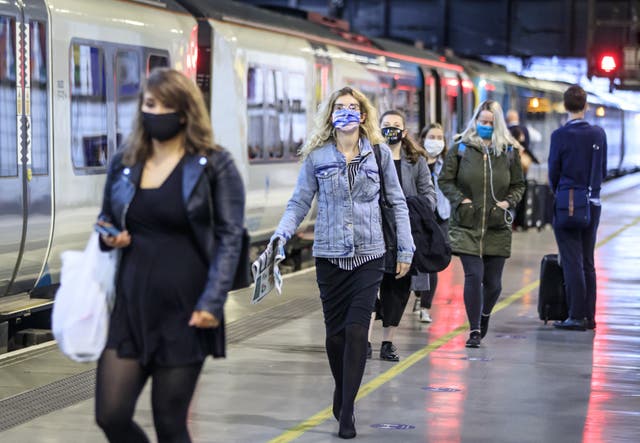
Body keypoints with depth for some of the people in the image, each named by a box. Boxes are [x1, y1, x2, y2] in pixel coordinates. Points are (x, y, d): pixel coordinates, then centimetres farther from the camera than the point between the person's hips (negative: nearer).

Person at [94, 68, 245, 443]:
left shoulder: (214, 166, -2)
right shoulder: (125, 164, 11)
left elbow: (230, 237, -5)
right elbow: (106, 219, 25)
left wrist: (212, 303, -15)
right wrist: (108, 238, 0)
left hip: (183, 313, -4)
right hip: (131, 309, 4)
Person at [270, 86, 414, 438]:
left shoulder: (379, 153, 3)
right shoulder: (317, 156, 2)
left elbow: (397, 203, 8)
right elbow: (299, 202, 3)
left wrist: (406, 250, 5)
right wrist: (281, 234, -14)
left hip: (369, 255, -1)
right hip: (329, 254, 1)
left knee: (356, 329, -9)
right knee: (335, 330, 6)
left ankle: (346, 411, -6)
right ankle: (342, 391, 29)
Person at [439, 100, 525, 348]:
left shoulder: (509, 151, 8)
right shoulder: (461, 148, 2)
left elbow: (518, 185, 17)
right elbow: (445, 180, 6)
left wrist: (508, 202, -2)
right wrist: (460, 199, -9)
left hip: (497, 228, 2)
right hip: (466, 225, -2)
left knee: (493, 281, 5)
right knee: (474, 275, -12)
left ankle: (485, 315, 36)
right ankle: (474, 330, -3)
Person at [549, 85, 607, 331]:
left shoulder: (560, 135, -11)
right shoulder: (599, 134, 1)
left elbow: (554, 171, -4)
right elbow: (603, 170, 8)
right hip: (593, 203, 5)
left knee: (572, 262, -2)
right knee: (587, 262, 12)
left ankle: (577, 317, -3)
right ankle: (589, 316, 15)